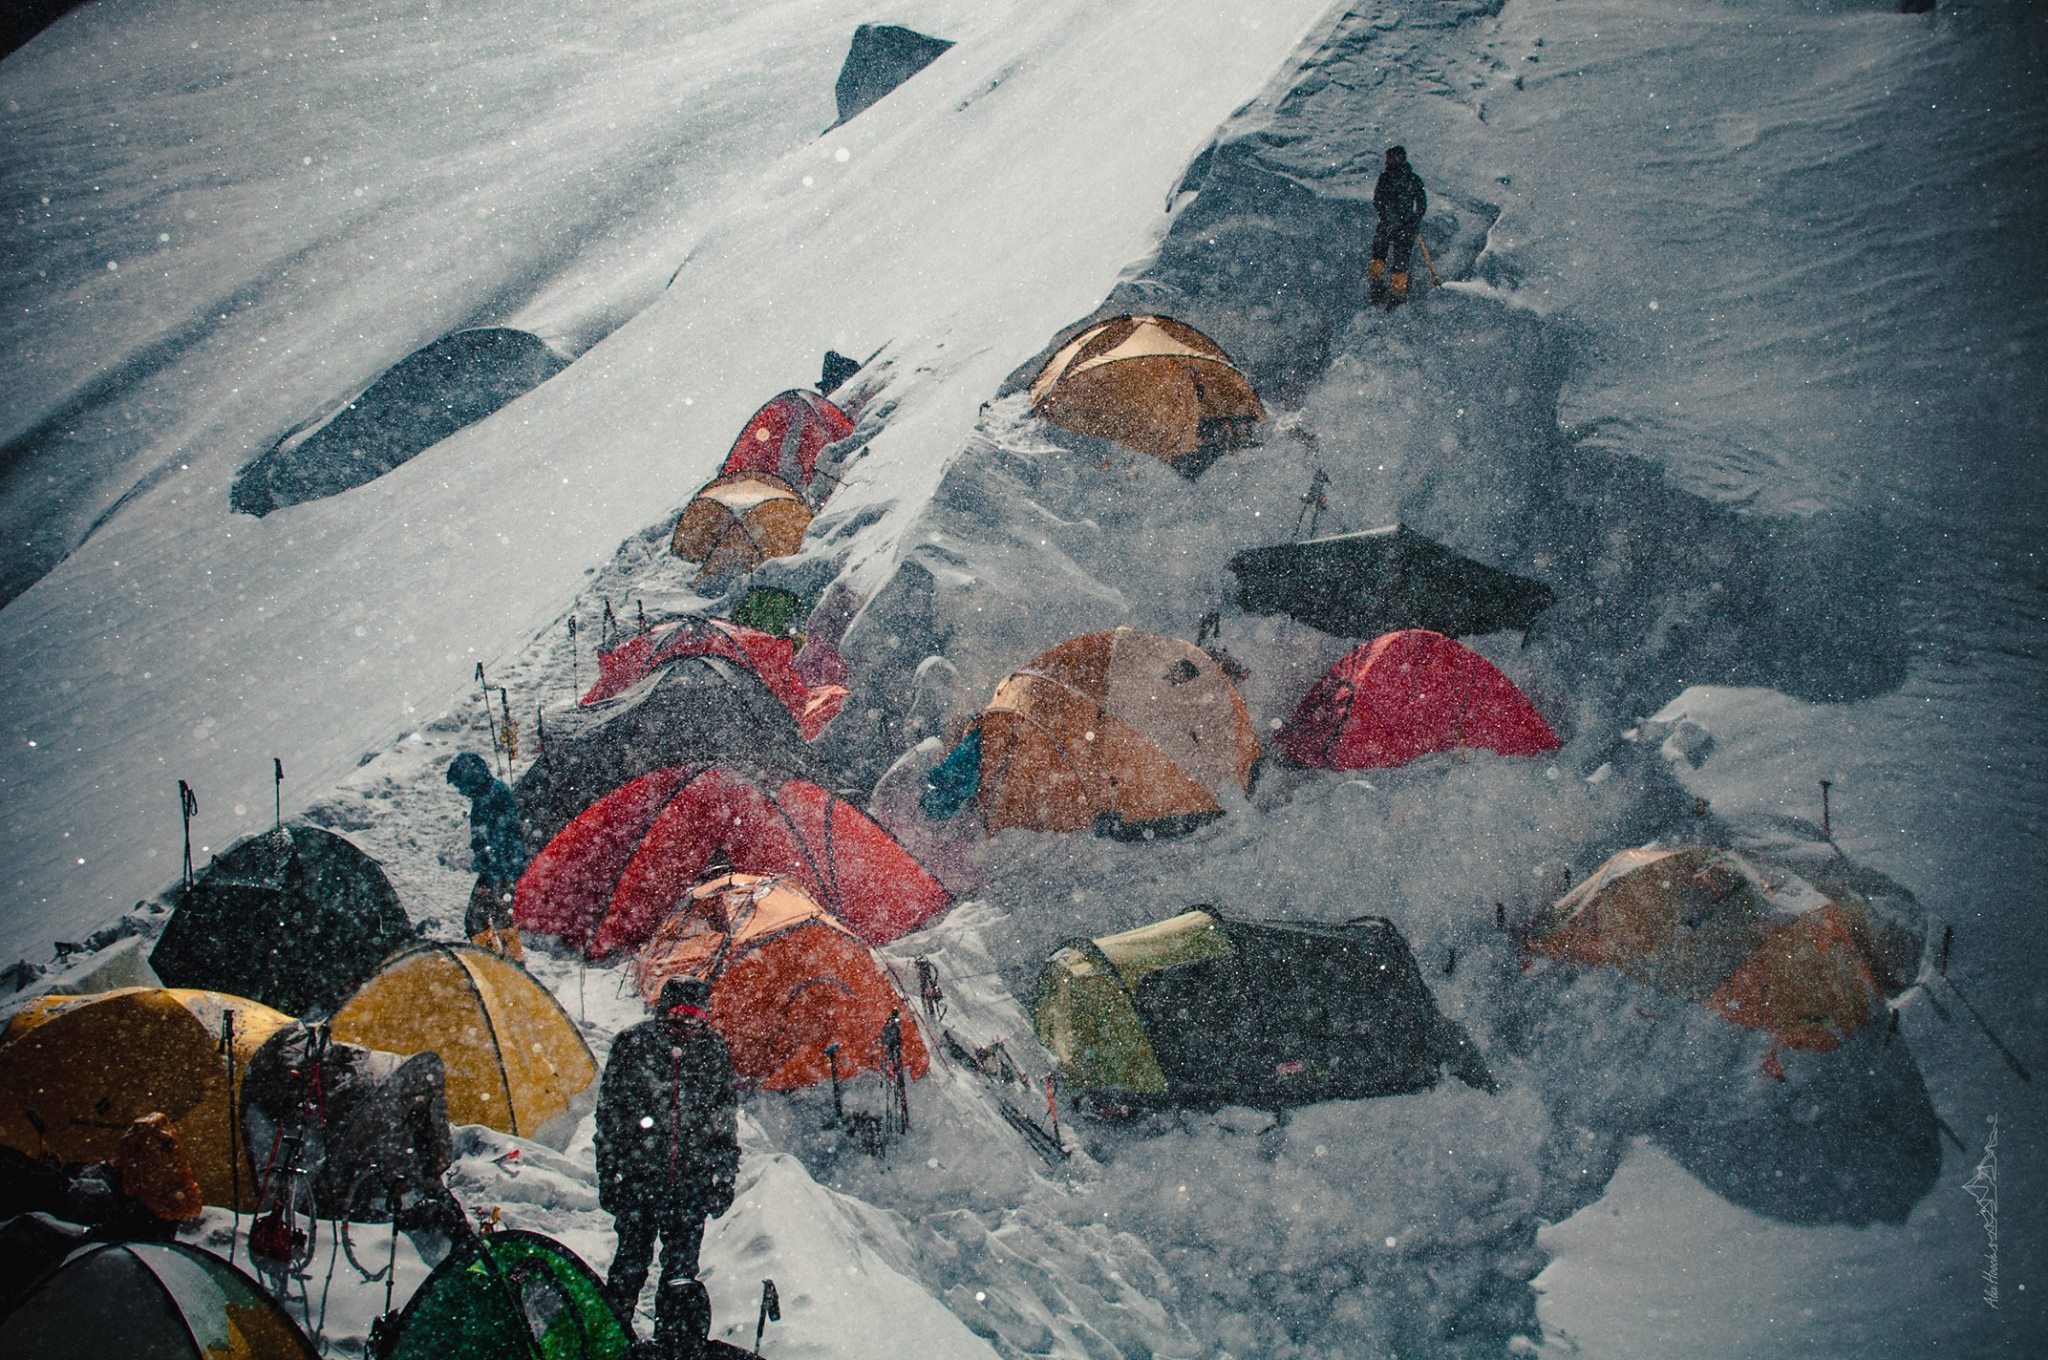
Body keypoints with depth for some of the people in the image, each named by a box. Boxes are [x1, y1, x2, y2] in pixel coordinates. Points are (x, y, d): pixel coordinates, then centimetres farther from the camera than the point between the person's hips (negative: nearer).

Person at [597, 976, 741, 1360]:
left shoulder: (714, 1051, 2)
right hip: (637, 1178, -1)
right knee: (631, 1263, 6)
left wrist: (724, 1180, 8)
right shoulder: (632, 1045, -3)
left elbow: (726, 1123, 10)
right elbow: (608, 1114, 1)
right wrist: (608, 1174, -1)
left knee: (682, 1272, 3)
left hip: (691, 1184, 1)